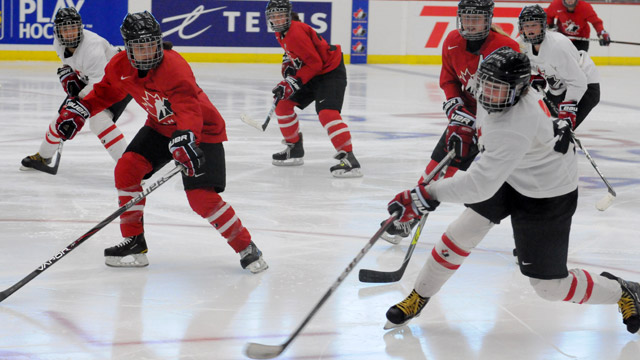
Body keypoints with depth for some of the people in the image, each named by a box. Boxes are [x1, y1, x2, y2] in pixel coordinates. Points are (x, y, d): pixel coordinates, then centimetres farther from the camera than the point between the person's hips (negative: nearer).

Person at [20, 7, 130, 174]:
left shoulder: (92, 47, -36)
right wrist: (68, 76, -5)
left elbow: (99, 84, -38)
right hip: (87, 81, 8)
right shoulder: (59, 44, -10)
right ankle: (43, 156, 31)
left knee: (98, 120, -28)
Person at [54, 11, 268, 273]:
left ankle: (246, 247, -1)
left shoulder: (174, 67, -33)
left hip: (201, 130, -7)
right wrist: (79, 109, -1)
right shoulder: (120, 66, -10)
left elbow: (188, 107, -47)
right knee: (127, 167, -10)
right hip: (161, 126, 7)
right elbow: (106, 91, 12)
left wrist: (185, 139, -64)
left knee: (201, 197, -18)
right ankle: (134, 242, 3)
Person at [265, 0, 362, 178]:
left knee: (326, 113, -28)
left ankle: (349, 159, -33)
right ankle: (294, 149, 25)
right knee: (283, 104, 11)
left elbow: (314, 63, -26)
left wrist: (293, 83, -25)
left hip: (331, 72, -10)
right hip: (311, 74, 11)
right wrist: (288, 64, 6)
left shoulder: (296, 33, -25)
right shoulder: (281, 34, 5)